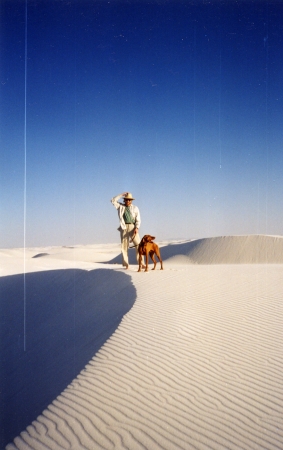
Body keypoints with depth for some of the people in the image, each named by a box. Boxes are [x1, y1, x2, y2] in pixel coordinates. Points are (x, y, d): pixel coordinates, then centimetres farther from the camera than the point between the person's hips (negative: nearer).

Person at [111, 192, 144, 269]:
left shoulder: (135, 208, 8)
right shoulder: (120, 206, 11)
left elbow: (138, 219, 4)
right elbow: (113, 200, -1)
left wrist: (137, 228, -11)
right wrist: (122, 194, -3)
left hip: (133, 227, -1)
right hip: (124, 228, 1)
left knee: (138, 245, -8)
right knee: (124, 246, 0)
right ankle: (126, 264, 7)